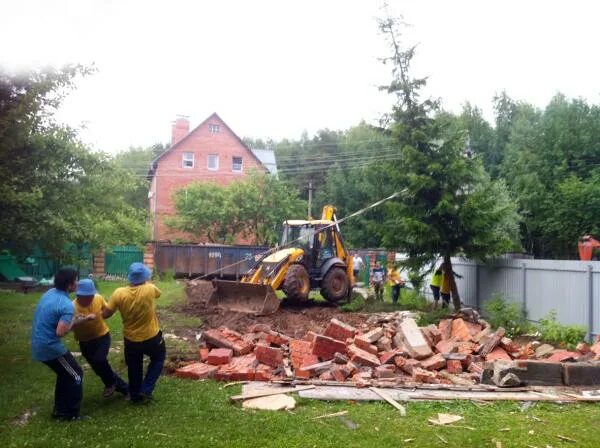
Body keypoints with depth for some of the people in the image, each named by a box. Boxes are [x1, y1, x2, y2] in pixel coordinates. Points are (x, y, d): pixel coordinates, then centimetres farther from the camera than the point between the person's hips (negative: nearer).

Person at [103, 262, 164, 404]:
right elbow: (158, 293, 6)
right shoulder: (150, 289, -20)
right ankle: (146, 390, 18)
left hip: (130, 339, 2)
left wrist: (117, 306, 7)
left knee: (134, 368, 23)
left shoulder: (119, 293, -17)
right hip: (152, 337, -2)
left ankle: (135, 395, 35)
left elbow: (105, 315, -11)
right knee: (158, 359, 25)